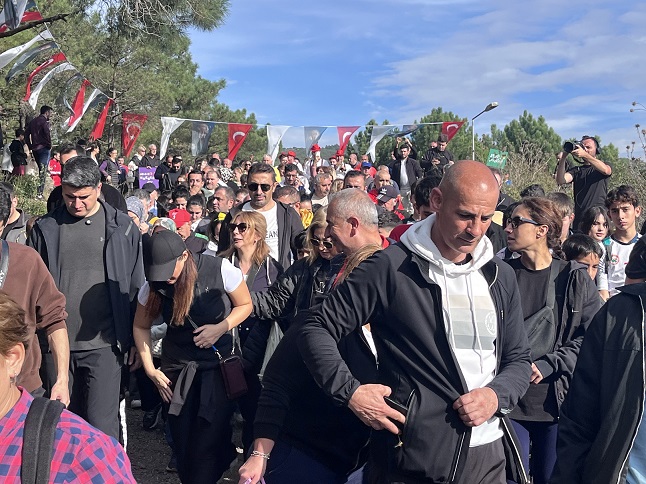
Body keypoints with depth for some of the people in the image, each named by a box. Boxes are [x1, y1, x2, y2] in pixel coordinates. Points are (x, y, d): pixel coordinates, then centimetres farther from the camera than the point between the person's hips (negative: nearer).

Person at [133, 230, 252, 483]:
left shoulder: (220, 270, -18)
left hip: (219, 364, -3)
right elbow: (141, 326, 6)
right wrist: (150, 369, -2)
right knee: (182, 445, 9)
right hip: (177, 367, 3)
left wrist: (220, 328, -20)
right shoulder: (153, 284, -8)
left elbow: (245, 305, -3)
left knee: (207, 447, -8)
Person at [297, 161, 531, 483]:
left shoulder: (501, 277, 6)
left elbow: (518, 359, 13)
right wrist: (351, 392, -18)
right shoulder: (389, 268, -11)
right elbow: (317, 330, -7)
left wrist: (498, 395, -7)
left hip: (488, 454, 5)